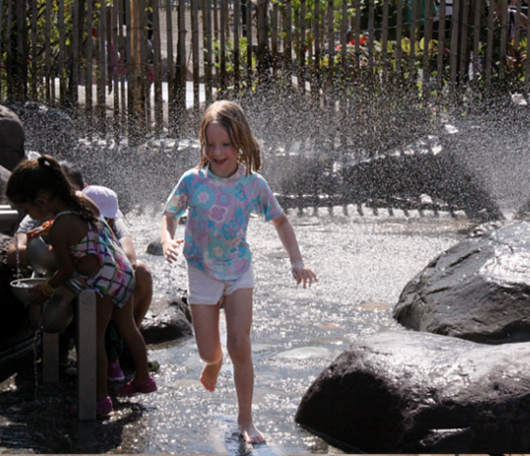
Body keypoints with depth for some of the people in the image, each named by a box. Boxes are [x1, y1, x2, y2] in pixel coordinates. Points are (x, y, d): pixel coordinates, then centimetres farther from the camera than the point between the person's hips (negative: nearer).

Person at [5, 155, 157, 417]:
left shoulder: (59, 230, -21)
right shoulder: (83, 201, 0)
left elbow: (67, 271, -10)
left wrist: (46, 290, 7)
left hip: (100, 282, -9)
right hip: (123, 270, 9)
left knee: (94, 339, 4)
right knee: (127, 328, 23)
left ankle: (100, 398, 10)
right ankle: (143, 378, 38)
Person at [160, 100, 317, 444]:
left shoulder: (254, 185, -11)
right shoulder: (192, 182, -13)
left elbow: (280, 221, 3)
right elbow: (170, 215, 0)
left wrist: (298, 262, -6)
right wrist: (168, 240, -22)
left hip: (239, 271, 0)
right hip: (202, 271, 0)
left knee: (240, 347, -8)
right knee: (209, 351, 4)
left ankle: (246, 419, 7)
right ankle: (214, 362, 45)